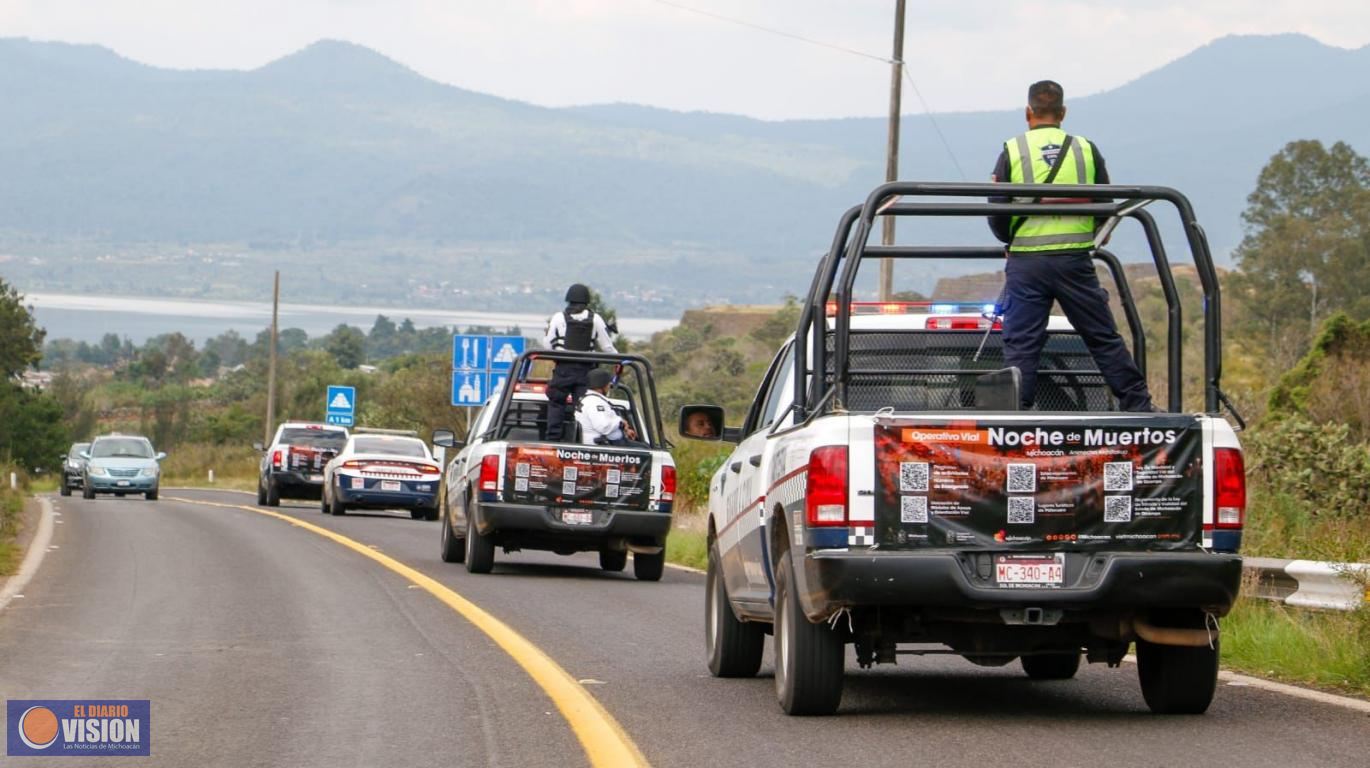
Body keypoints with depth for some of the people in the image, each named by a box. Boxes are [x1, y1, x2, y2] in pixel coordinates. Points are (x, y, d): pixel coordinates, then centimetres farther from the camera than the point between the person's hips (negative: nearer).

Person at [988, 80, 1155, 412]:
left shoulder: (1012, 151, 2)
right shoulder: (1086, 150, 7)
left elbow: (996, 213, 2)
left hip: (1026, 262, -1)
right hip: (1075, 260, 1)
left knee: (1020, 345, 2)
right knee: (1104, 338, 7)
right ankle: (1137, 405, 8)